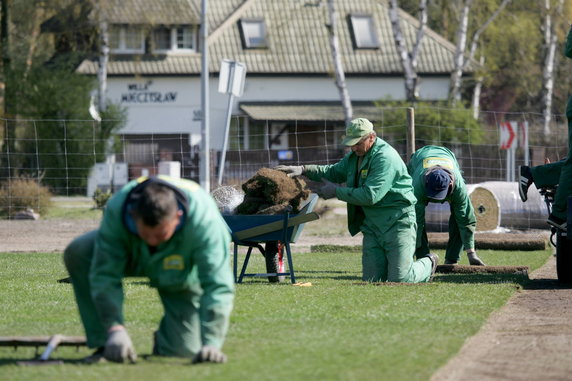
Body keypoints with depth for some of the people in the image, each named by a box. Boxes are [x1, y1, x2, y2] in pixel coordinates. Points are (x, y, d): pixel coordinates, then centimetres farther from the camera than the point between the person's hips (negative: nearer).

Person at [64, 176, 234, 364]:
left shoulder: (204, 220, -43)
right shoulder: (115, 211, -39)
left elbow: (218, 286, -42)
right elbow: (104, 276, -35)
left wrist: (211, 344, -51)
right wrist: (115, 329, -46)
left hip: (182, 276, -1)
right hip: (132, 253, 1)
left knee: (184, 350, -14)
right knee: (77, 253, -27)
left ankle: (164, 338, 25)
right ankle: (105, 344, -17)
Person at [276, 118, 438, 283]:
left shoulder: (385, 158, -19)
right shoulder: (355, 156, 11)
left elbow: (370, 196, -25)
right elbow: (334, 171, 26)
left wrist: (337, 191, -14)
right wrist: (303, 169, 11)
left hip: (397, 222, -8)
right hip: (372, 224, 9)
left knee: (399, 279, -9)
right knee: (371, 279, 3)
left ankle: (428, 264, 21)